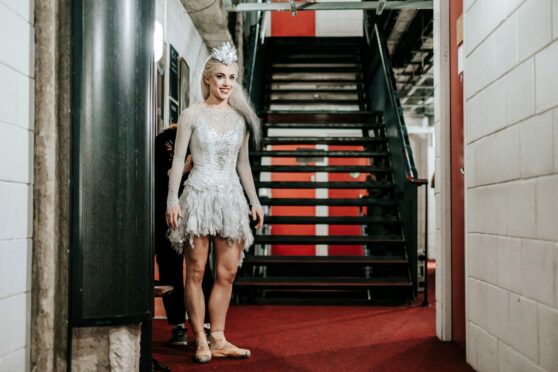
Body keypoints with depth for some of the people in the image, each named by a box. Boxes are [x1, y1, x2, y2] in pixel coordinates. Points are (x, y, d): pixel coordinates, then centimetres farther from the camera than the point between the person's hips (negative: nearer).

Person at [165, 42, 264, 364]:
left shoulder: (241, 117, 11)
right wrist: (173, 199, -10)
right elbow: (179, 160, -1)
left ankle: (218, 340, 12)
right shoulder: (192, 114, 1)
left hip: (231, 198, 4)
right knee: (196, 271, -1)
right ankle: (201, 341, 8)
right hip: (199, 195, -4)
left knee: (228, 272, 3)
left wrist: (255, 200, 14)